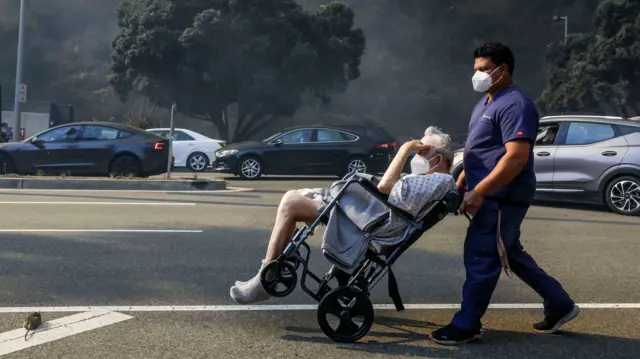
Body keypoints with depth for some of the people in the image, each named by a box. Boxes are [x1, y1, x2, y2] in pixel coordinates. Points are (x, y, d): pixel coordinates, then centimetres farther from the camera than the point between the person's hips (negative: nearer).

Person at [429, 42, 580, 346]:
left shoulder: (515, 105, -17)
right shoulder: (487, 102, 16)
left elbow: (517, 157, -26)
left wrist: (478, 191, -27)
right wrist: (463, 181, 16)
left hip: (501, 197, -11)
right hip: (493, 195, 11)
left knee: (481, 259, -5)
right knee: (510, 254, 18)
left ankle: (466, 326, 5)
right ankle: (560, 305, 29)